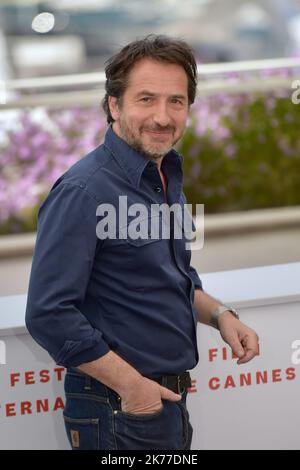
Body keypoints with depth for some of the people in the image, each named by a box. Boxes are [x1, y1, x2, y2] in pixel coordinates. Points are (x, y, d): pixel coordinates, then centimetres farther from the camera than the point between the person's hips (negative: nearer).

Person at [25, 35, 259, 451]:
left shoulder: (167, 180, 9)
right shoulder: (84, 191, -20)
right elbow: (49, 315, -24)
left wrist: (219, 315, 3)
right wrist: (130, 385, -20)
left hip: (168, 401, 8)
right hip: (119, 413, -8)